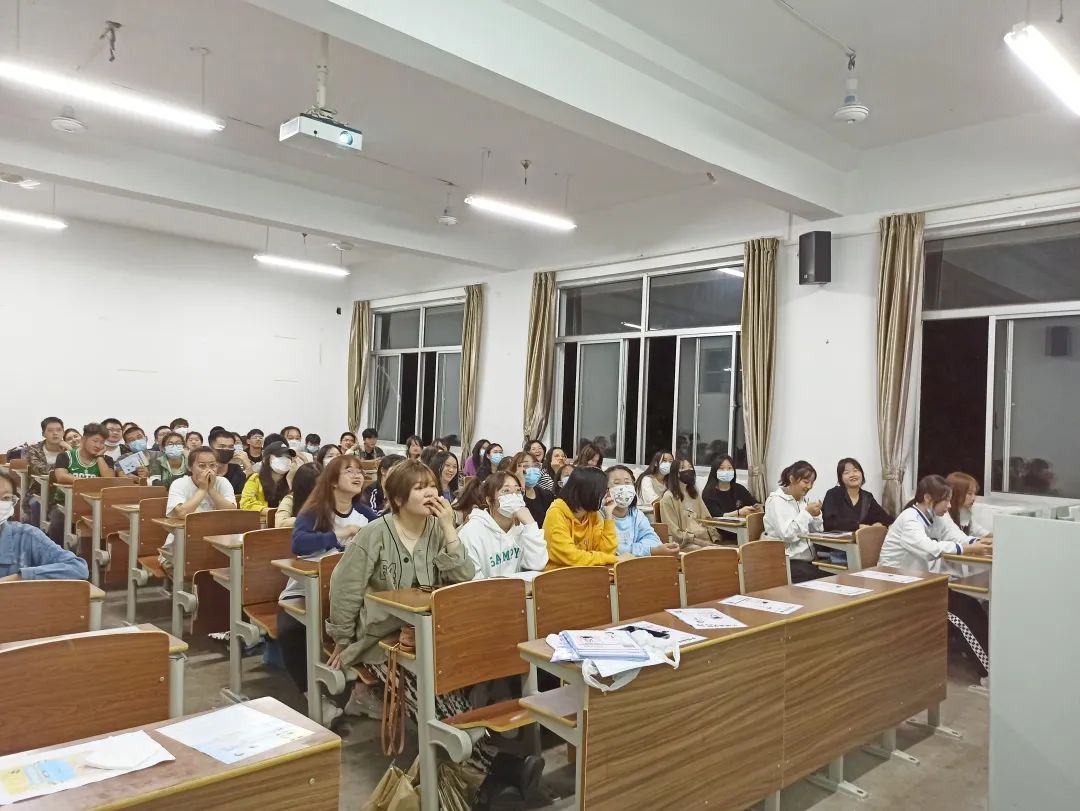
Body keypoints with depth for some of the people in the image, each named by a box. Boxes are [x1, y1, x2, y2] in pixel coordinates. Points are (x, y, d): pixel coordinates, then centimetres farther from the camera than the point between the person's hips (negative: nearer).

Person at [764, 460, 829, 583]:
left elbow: (817, 532, 13)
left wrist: (816, 515, -4)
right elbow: (786, 535, -19)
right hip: (787, 562, -7)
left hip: (808, 560, 7)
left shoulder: (802, 500, 14)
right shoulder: (776, 501, -8)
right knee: (825, 579, -24)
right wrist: (806, 513, -16)